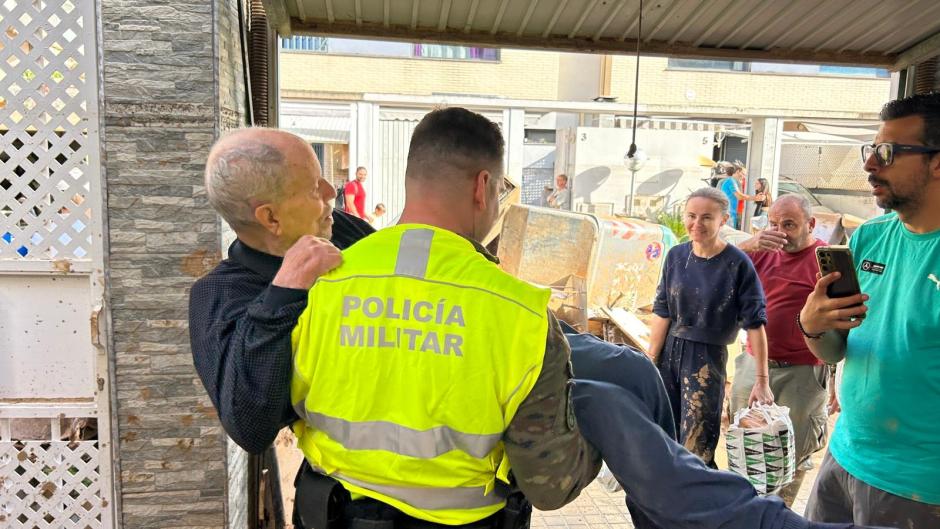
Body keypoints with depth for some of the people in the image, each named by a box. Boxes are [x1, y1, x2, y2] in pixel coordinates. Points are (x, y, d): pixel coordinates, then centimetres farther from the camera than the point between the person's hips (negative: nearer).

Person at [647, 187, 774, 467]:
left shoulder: (737, 263, -12)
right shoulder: (676, 255, 1)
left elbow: (755, 323, -11)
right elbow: (662, 312, 2)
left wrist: (762, 380, -13)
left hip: (707, 357, -4)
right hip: (669, 351, 4)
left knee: (696, 452, -1)